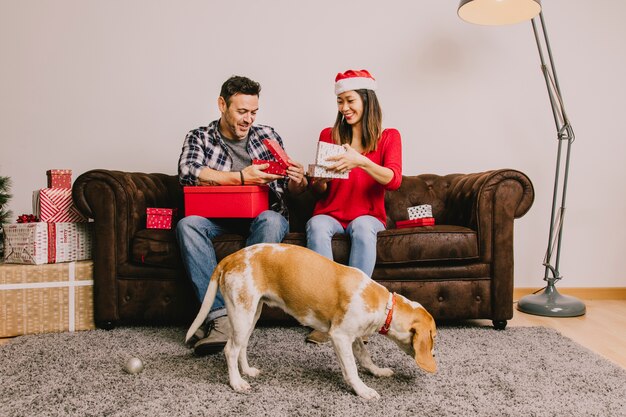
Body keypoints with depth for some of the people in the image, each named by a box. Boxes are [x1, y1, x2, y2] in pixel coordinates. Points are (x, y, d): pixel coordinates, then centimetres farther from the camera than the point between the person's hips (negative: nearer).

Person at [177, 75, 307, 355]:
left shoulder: (267, 135, 11)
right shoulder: (199, 138, 8)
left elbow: (291, 189, 11)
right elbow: (188, 173, -14)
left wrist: (297, 181, -15)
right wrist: (241, 177, -21)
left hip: (262, 215, 0)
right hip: (218, 216, 0)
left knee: (271, 220, -35)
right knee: (187, 224, -31)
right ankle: (220, 316, -35)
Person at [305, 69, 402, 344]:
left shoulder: (388, 137, 5)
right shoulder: (329, 135, 9)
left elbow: (393, 180, -14)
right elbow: (321, 192, 10)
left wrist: (361, 161, -31)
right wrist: (318, 180, -15)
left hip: (369, 216, -1)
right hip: (330, 214, 2)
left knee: (362, 226, -36)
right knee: (316, 226, -33)